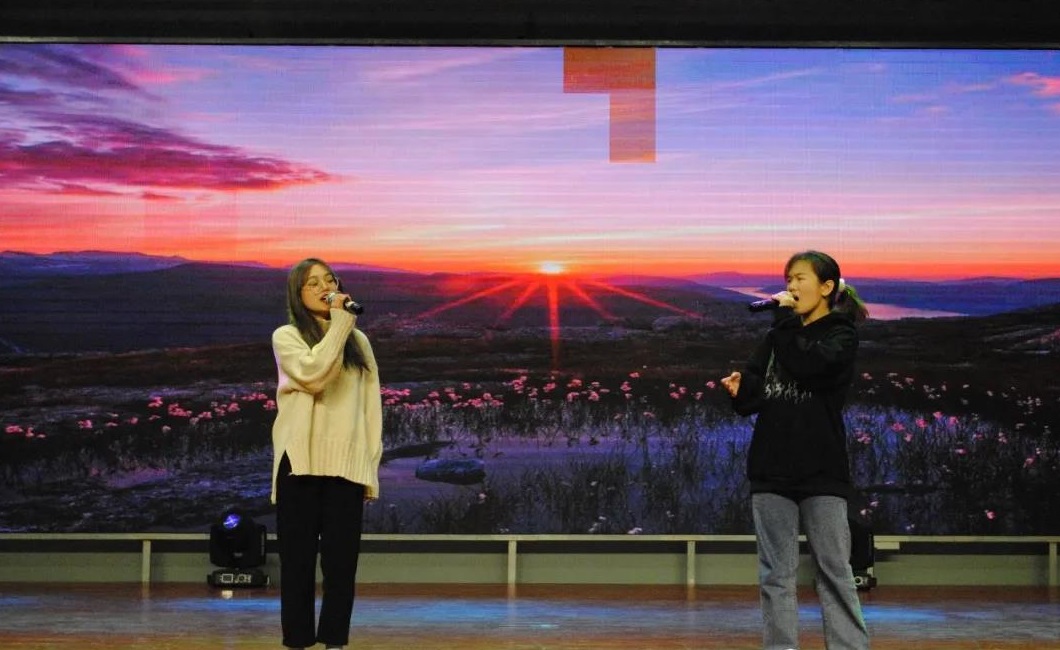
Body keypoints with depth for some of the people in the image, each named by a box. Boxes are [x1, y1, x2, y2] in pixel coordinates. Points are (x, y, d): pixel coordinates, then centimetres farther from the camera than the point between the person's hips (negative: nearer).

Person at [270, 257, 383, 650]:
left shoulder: (358, 341, 14)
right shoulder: (286, 337, 3)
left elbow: (371, 405, 11)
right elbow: (314, 375, -17)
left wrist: (371, 466, 5)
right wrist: (340, 322, -12)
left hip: (345, 465, 3)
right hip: (301, 462, -2)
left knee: (341, 560, 2)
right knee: (298, 558, 1)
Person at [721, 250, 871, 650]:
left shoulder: (841, 337, 1)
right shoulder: (779, 336, 16)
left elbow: (805, 365, -19)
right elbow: (754, 391, 14)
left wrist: (785, 318, -8)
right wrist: (739, 392, -8)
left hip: (820, 471, -5)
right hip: (772, 470, 5)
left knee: (834, 571, -2)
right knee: (776, 573, 5)